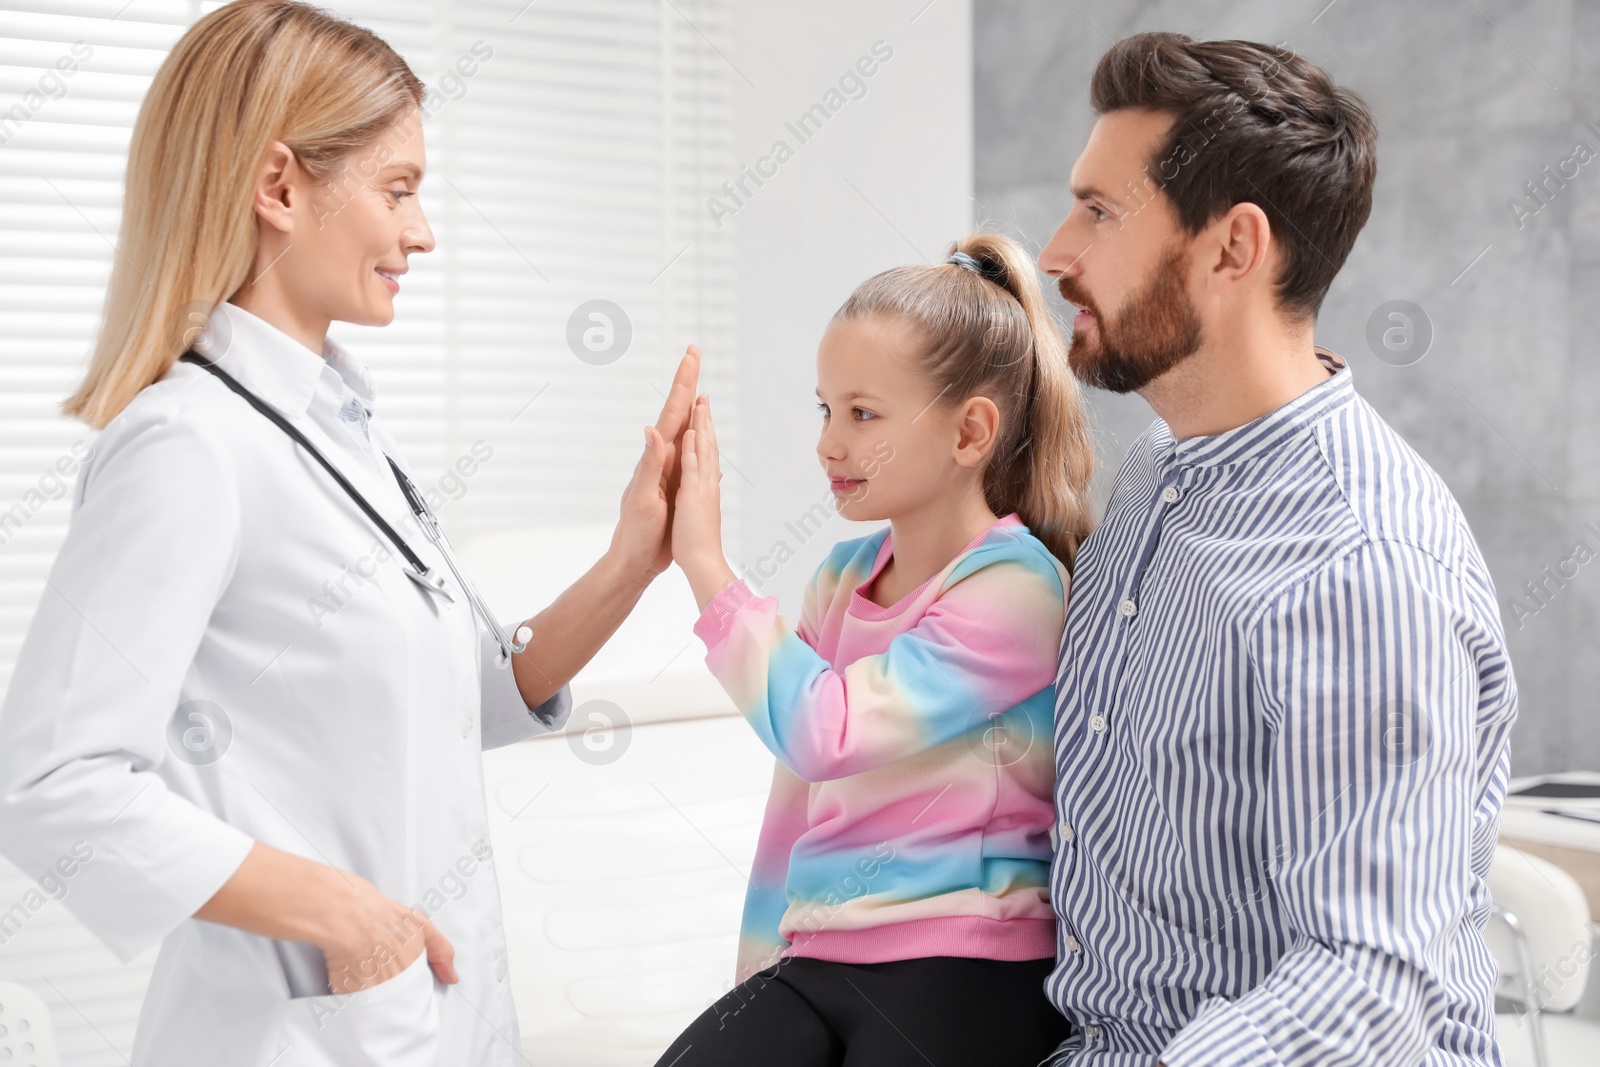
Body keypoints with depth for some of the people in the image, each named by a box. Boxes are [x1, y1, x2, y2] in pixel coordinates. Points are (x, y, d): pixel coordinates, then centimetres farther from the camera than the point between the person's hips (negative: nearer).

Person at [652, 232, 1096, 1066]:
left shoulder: (1017, 589, -11)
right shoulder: (842, 576, 10)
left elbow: (825, 734, -21)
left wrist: (706, 565, -15)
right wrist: (756, 974, 18)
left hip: (968, 975, -5)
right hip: (816, 964, 6)